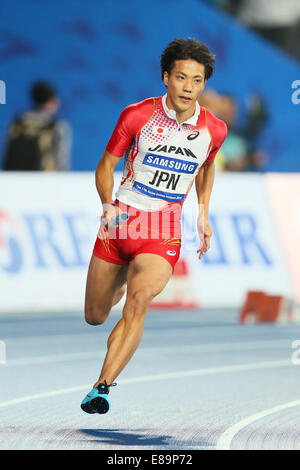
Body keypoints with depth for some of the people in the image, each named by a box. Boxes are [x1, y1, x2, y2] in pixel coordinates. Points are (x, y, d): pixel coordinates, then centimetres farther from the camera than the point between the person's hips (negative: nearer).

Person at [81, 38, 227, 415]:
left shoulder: (214, 130, -1)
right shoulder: (136, 116, -8)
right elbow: (106, 164, 3)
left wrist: (203, 212, 13)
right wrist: (108, 205, -14)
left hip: (163, 235, -1)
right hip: (120, 222, 1)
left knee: (139, 300, -28)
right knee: (95, 317, 11)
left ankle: (102, 387, -33)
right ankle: (120, 282, 50)